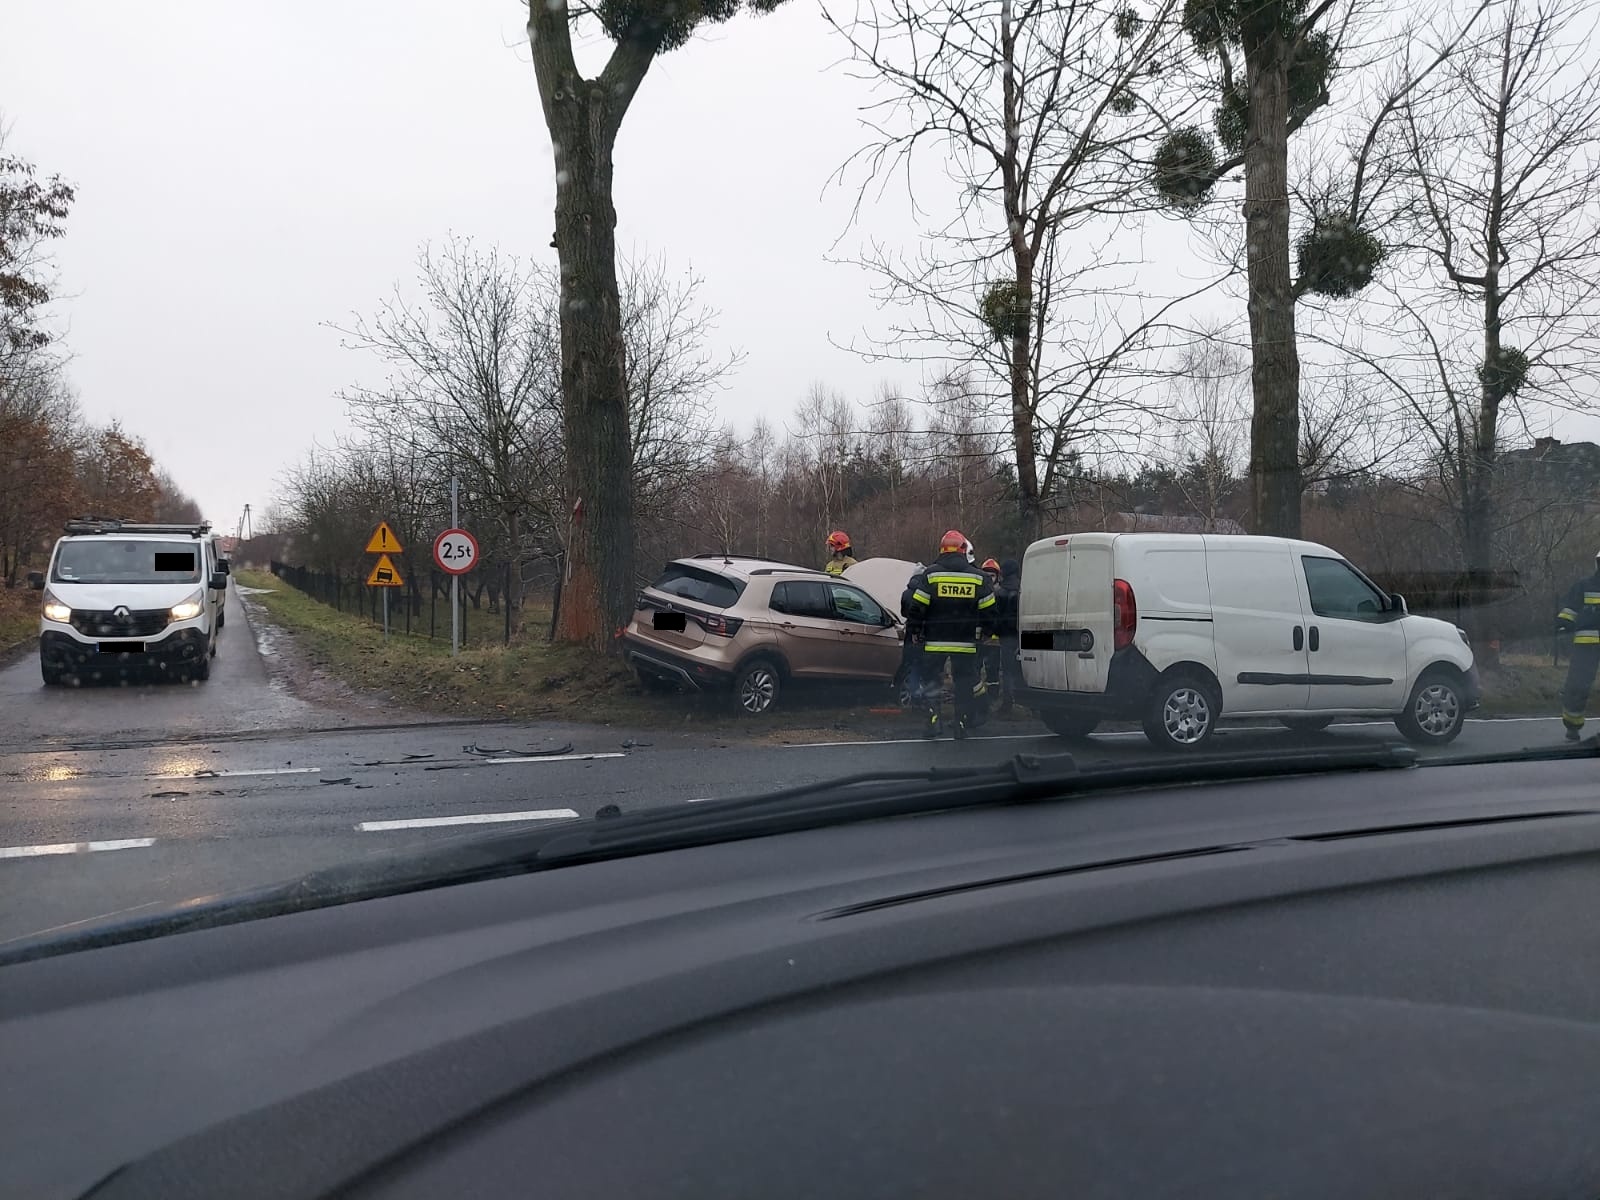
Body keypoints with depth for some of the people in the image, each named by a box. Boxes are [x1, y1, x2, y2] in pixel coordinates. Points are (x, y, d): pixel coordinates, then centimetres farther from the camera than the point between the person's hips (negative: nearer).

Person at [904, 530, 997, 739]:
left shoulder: (929, 573, -4)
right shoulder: (978, 576, 4)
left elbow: (917, 607, -6)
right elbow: (988, 610, 7)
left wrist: (913, 631, 4)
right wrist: (984, 632, 20)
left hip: (935, 642, -2)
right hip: (966, 643, 2)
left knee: (930, 680, 9)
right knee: (964, 683, 9)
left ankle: (932, 722, 0)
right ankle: (962, 726, 7)